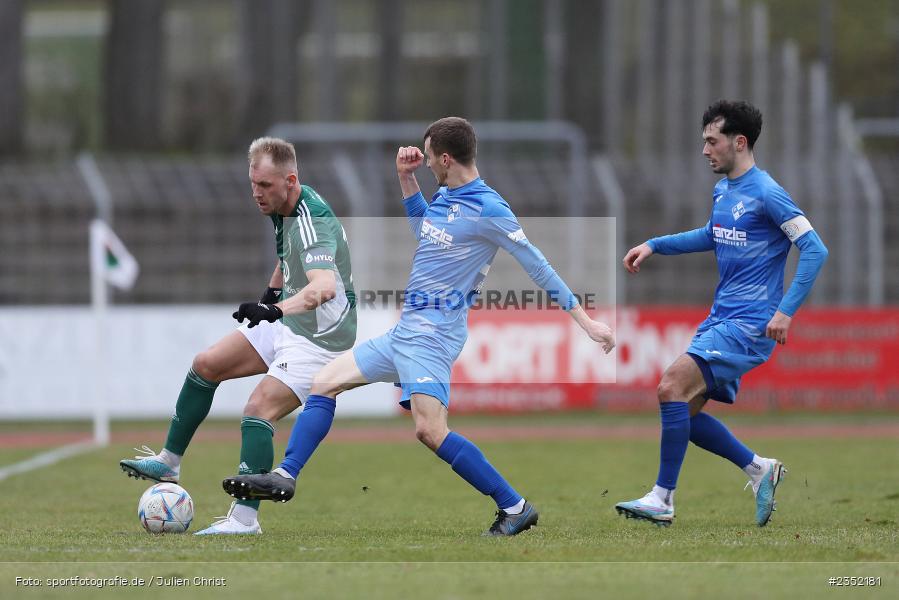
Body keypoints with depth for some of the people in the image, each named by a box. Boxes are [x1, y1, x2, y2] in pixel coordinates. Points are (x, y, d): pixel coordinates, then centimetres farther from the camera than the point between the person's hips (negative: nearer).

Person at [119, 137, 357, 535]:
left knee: (258, 411, -23)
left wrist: (276, 310, -60)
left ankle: (244, 518, -25)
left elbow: (324, 286, -48)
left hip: (319, 338, -10)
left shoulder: (312, 222, -30)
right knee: (206, 365, 9)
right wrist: (273, 291, 23)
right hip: (286, 321, 10)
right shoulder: (285, 209, 1)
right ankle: (169, 461, 22)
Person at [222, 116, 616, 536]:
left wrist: (585, 321, -14)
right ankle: (285, 477, 10)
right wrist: (405, 177, 21)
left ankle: (515, 508, -19)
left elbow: (538, 266, -13)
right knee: (324, 383, 10)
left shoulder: (488, 209, -16)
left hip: (432, 332, -10)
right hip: (405, 331, 10)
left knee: (430, 430, -24)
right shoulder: (445, 196, 11)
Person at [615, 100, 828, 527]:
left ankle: (662, 498, -14)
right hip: (720, 317, 9)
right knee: (684, 411, 6)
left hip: (749, 325, -9)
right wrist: (653, 245, 23)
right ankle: (759, 470, 18)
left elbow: (814, 250, -16)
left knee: (672, 387, -20)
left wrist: (786, 311, -22)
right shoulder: (722, 190, 13)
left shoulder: (766, 194, -14)